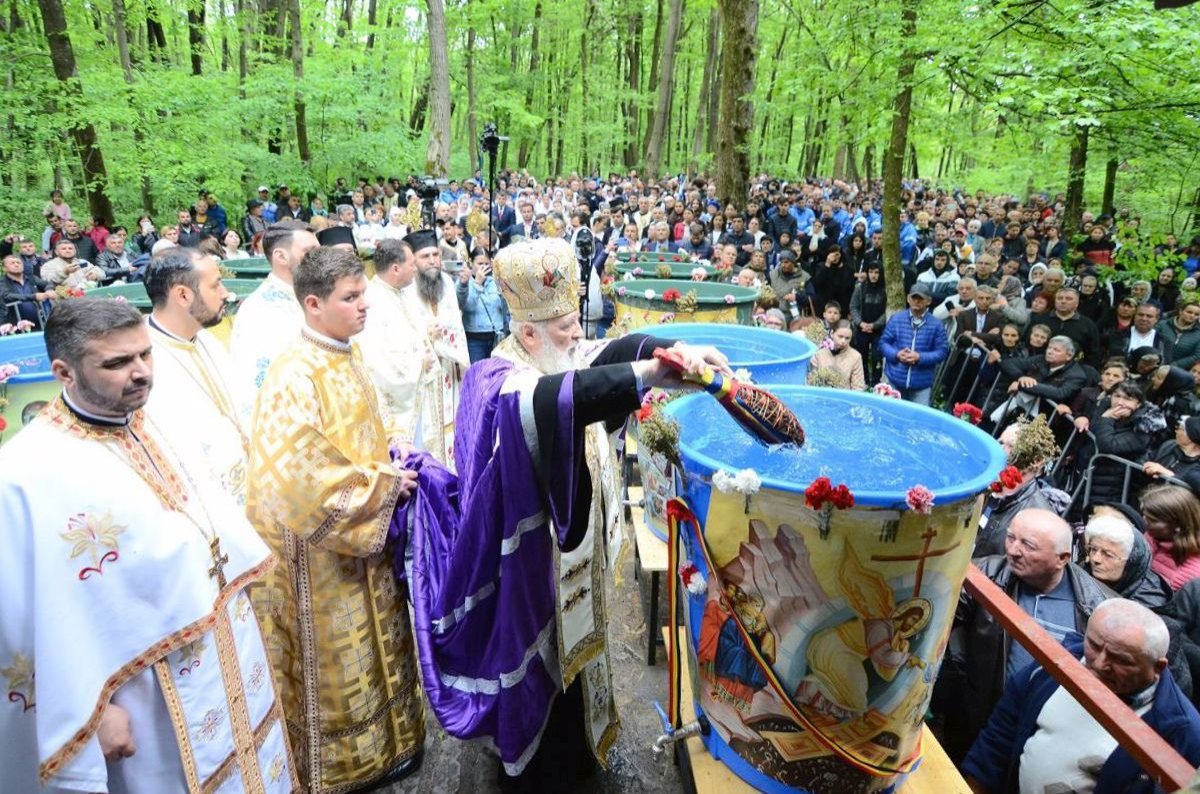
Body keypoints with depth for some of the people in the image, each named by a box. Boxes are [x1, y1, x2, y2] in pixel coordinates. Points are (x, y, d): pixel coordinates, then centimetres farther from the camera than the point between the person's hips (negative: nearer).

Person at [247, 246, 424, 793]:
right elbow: (303, 470, -27)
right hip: (324, 547, -8)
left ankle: (381, 742, 42)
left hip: (366, 531, 8)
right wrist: (383, 485, -19)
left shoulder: (344, 354, 2)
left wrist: (389, 469, 1)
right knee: (336, 654, 11)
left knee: (376, 639, 21)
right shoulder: (295, 375, -24)